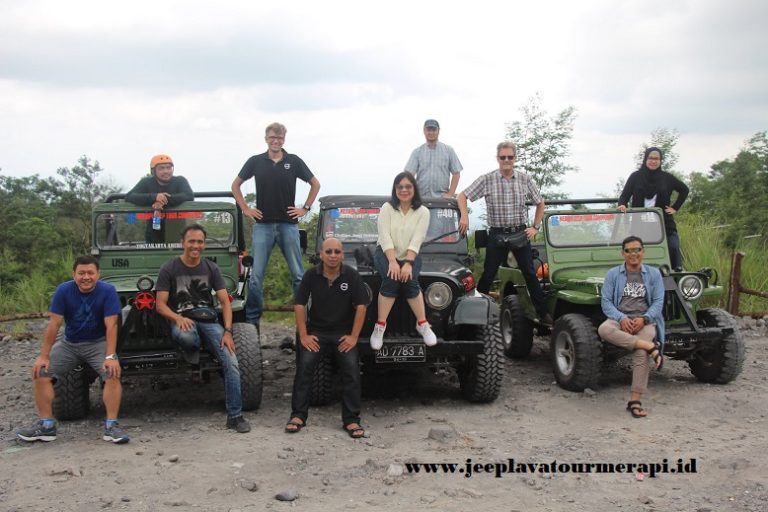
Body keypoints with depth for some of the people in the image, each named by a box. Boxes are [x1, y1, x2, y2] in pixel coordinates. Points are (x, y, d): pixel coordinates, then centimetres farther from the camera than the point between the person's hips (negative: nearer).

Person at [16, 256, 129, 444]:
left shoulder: (107, 291, -18)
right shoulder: (63, 291, -13)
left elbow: (111, 326, -22)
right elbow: (54, 324, -12)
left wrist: (110, 356, -31)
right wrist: (44, 356, -14)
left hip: (98, 343, -3)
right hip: (69, 344, 3)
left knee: (113, 373, -27)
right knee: (40, 372, -11)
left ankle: (111, 426, -19)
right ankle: (46, 425, -1)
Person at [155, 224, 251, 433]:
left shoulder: (211, 268, 7)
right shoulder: (168, 269, 0)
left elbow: (225, 302, 2)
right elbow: (160, 304, -5)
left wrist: (227, 331, -12)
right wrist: (178, 318, -25)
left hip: (209, 321, 2)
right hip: (182, 321, -2)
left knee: (231, 363, -18)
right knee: (186, 337, -42)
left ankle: (235, 416, -10)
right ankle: (194, 349, -4)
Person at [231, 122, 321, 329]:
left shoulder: (294, 161, 4)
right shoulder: (255, 161, 5)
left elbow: (315, 184, 12)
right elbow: (236, 185, 15)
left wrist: (305, 208, 5)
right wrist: (245, 208, 7)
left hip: (289, 224, 0)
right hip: (263, 225, 0)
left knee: (298, 274, 2)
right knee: (256, 275, -1)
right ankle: (252, 318, 8)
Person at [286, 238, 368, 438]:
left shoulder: (352, 275, -6)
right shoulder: (311, 276, -5)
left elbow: (361, 306, -7)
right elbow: (299, 305, -3)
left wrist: (353, 337, -11)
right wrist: (303, 335, -9)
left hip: (344, 333, 0)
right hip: (316, 331, 1)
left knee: (352, 370, -15)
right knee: (304, 366, -16)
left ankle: (351, 420, -6)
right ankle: (298, 416, -6)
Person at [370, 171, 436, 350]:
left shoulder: (423, 212, -3)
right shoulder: (387, 208, -5)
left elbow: (416, 241, -13)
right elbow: (385, 237, -14)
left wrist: (408, 263, -26)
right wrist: (393, 262, -27)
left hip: (411, 255, 1)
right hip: (386, 253, -1)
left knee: (410, 281, -28)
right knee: (390, 280, -30)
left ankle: (422, 325, -18)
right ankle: (380, 326, -24)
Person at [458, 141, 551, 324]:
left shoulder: (525, 180, 0)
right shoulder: (486, 180, -6)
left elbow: (540, 203, 11)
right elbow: (462, 196, -2)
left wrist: (536, 227, 5)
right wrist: (464, 216, -17)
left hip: (520, 233, 1)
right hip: (497, 234, -1)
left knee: (530, 274, 5)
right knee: (488, 275, 4)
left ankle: (543, 313, 11)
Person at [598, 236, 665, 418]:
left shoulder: (653, 274, 11)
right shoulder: (613, 274, 10)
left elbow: (658, 302, 4)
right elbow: (606, 302, 2)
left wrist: (643, 319, -15)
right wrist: (622, 318, -16)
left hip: (645, 321, -1)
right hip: (620, 319, 1)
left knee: (640, 353, -31)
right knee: (604, 330, -36)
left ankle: (635, 401, -26)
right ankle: (650, 346, -33)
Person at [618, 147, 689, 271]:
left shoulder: (667, 178, 8)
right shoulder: (635, 177, 7)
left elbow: (684, 190, 20)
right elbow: (624, 195, 5)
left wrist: (675, 208, 11)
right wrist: (622, 205, -17)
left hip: (664, 223, 1)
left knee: (673, 247, -12)